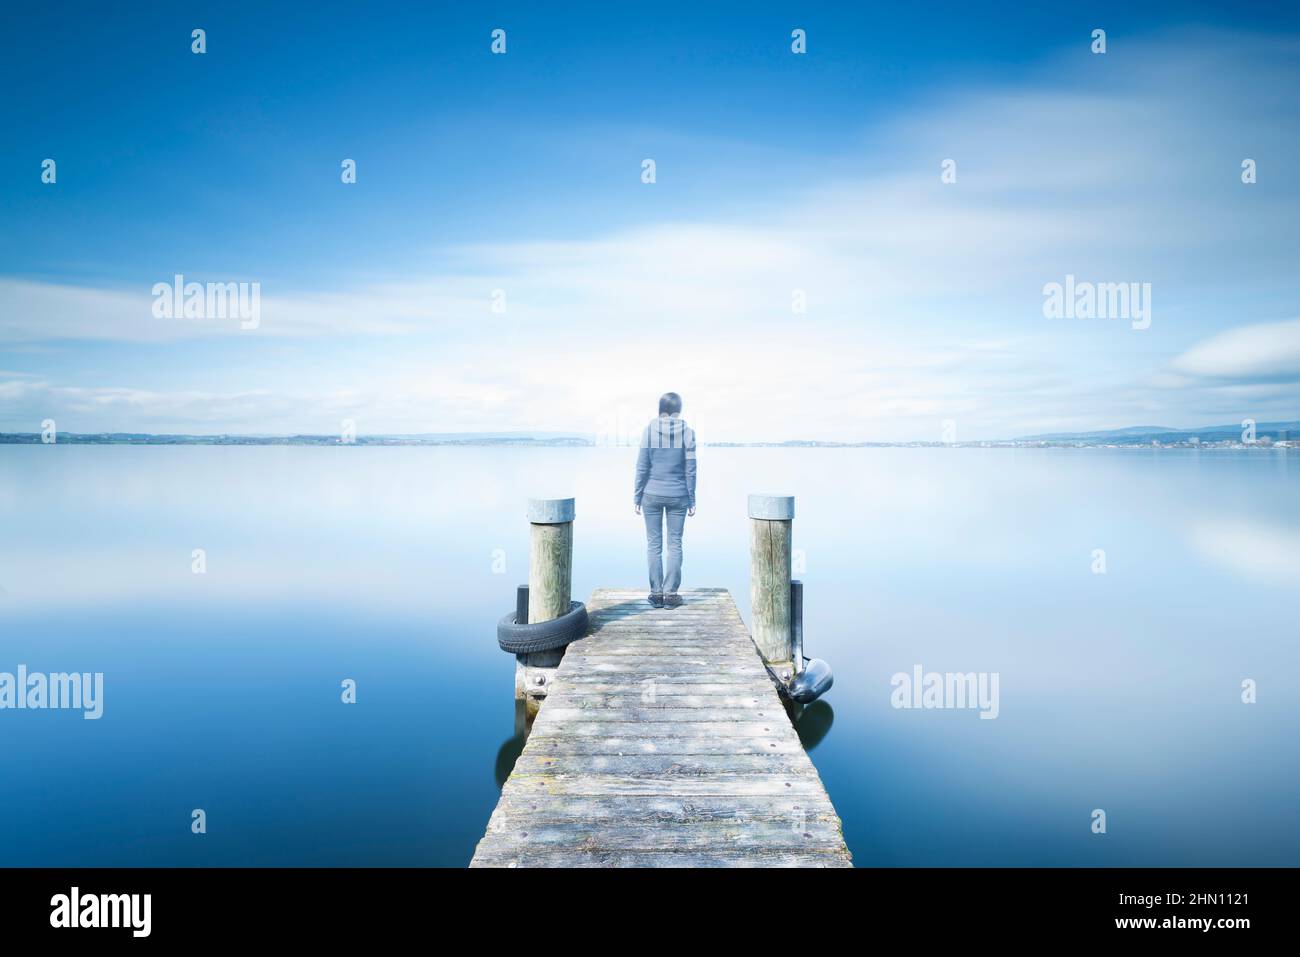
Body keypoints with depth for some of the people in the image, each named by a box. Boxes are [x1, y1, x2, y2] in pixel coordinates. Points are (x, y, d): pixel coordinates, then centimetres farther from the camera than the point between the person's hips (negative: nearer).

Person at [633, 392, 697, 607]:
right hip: (678, 496, 0)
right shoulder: (687, 432, -3)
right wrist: (692, 500, 4)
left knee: (654, 544, 7)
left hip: (652, 495, 0)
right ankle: (671, 592, 9)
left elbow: (642, 467, -5)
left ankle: (656, 593, 9)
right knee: (675, 544, 8)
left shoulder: (649, 430, -5)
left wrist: (637, 497, 2)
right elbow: (690, 469, -3)